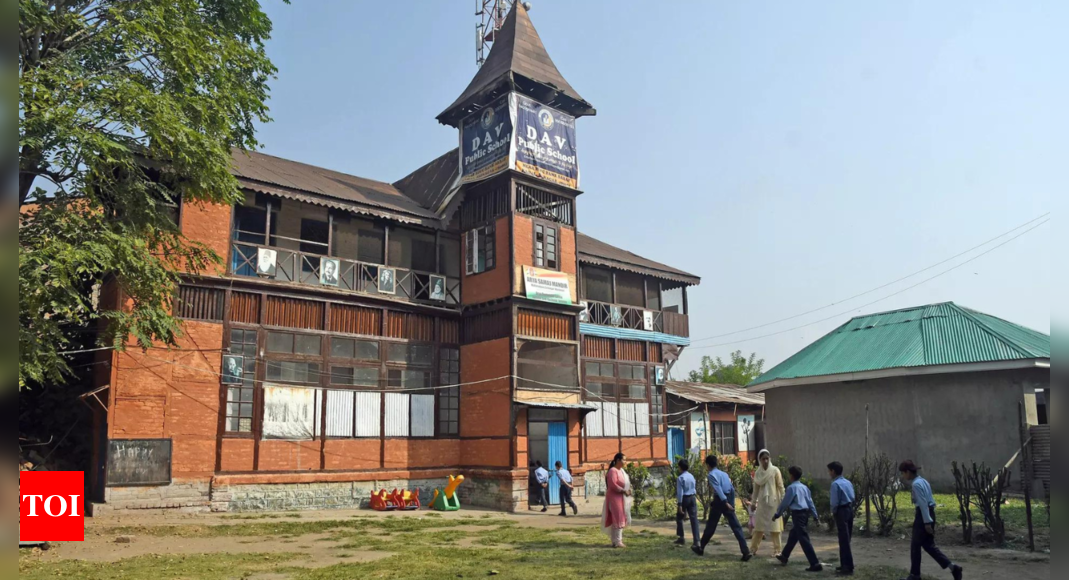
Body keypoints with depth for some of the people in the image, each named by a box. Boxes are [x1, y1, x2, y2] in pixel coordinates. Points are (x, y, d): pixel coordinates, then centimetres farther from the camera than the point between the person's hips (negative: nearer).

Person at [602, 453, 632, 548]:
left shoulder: (622, 470, 14)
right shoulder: (613, 471, -16)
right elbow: (613, 484, -24)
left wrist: (629, 490, 2)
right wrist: (624, 491, -20)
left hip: (622, 498, 10)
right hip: (615, 497, -10)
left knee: (621, 519, 13)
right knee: (618, 519, -10)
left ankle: (617, 540, 19)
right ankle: (617, 542, -8)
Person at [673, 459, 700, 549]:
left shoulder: (680, 478, -12)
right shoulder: (691, 476, 8)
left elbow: (680, 492, -15)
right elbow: (694, 489, 14)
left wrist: (679, 504, -15)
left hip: (684, 499, -5)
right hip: (692, 498, 5)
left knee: (679, 518, 13)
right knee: (694, 519, 1)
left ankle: (681, 538, 16)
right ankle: (696, 541, -6)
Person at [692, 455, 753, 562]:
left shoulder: (712, 474, -5)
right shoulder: (724, 474, 17)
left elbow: (718, 489, -18)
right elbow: (732, 489, 16)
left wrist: (725, 502, -26)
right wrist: (731, 503, 19)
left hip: (720, 501, -6)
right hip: (728, 501, 6)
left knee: (710, 526, 9)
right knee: (736, 527, -1)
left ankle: (701, 548, 24)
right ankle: (746, 553, -12)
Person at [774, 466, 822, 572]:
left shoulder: (791, 487, -11)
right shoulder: (804, 487, 12)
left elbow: (785, 503, -8)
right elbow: (810, 502, 13)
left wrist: (777, 514, 2)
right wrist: (815, 515, 16)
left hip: (798, 515, -9)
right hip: (805, 513, 9)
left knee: (804, 539, -9)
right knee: (793, 535, 23)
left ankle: (815, 564, -14)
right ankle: (784, 556, 38)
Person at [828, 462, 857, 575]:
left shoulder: (835, 484, -14)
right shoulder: (848, 482, 10)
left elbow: (835, 501, -16)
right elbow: (853, 497, 12)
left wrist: (833, 512, -1)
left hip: (841, 511, -8)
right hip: (850, 509, 8)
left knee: (844, 540, -3)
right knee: (846, 539, 16)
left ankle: (849, 568, -1)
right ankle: (845, 565, 25)